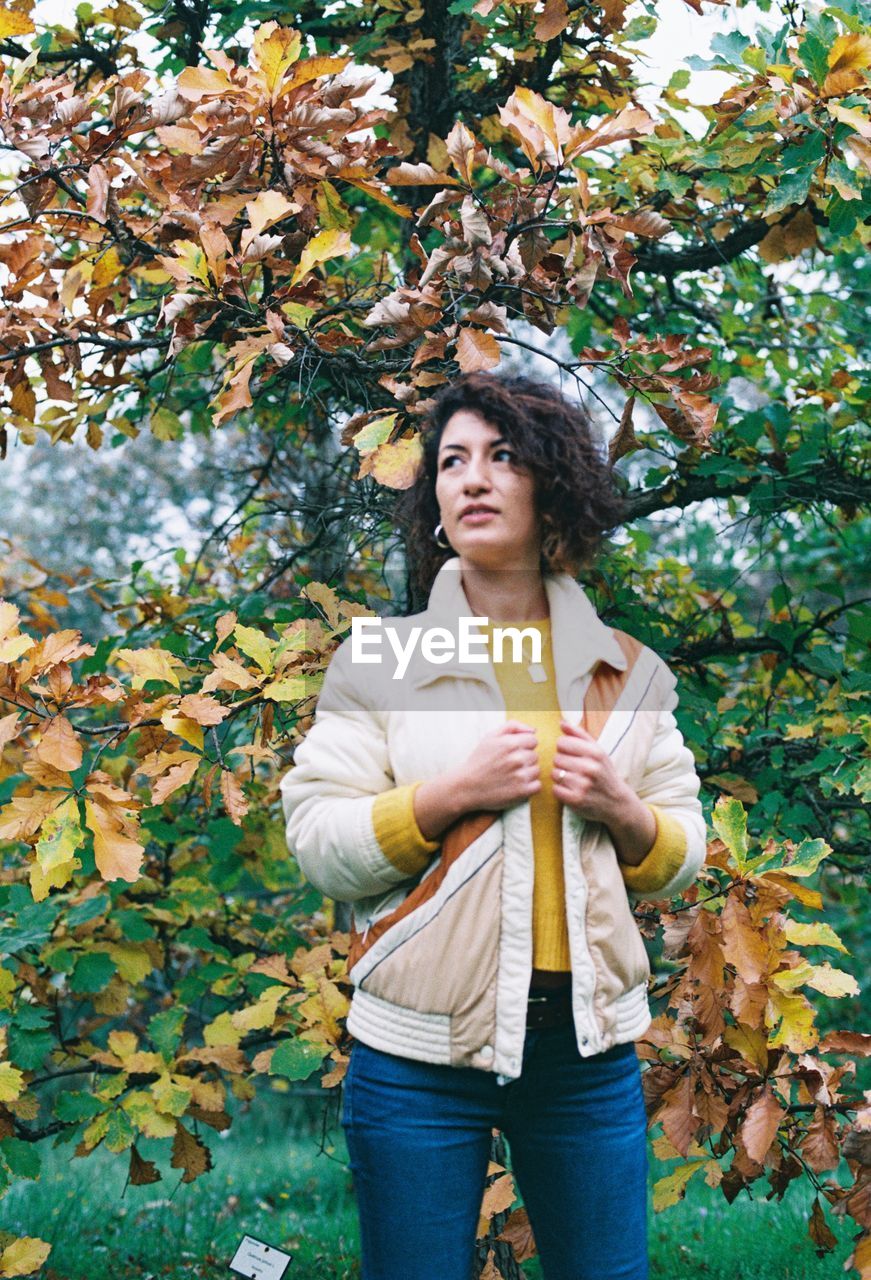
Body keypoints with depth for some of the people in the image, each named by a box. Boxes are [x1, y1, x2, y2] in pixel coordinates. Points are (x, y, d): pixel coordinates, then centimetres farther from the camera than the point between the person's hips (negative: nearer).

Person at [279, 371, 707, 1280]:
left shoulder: (627, 670, 8)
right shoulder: (379, 659, 0)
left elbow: (681, 856, 10)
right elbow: (317, 846, -6)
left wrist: (621, 810, -10)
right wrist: (451, 794, -18)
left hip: (589, 1046, 3)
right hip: (420, 1048, -2)